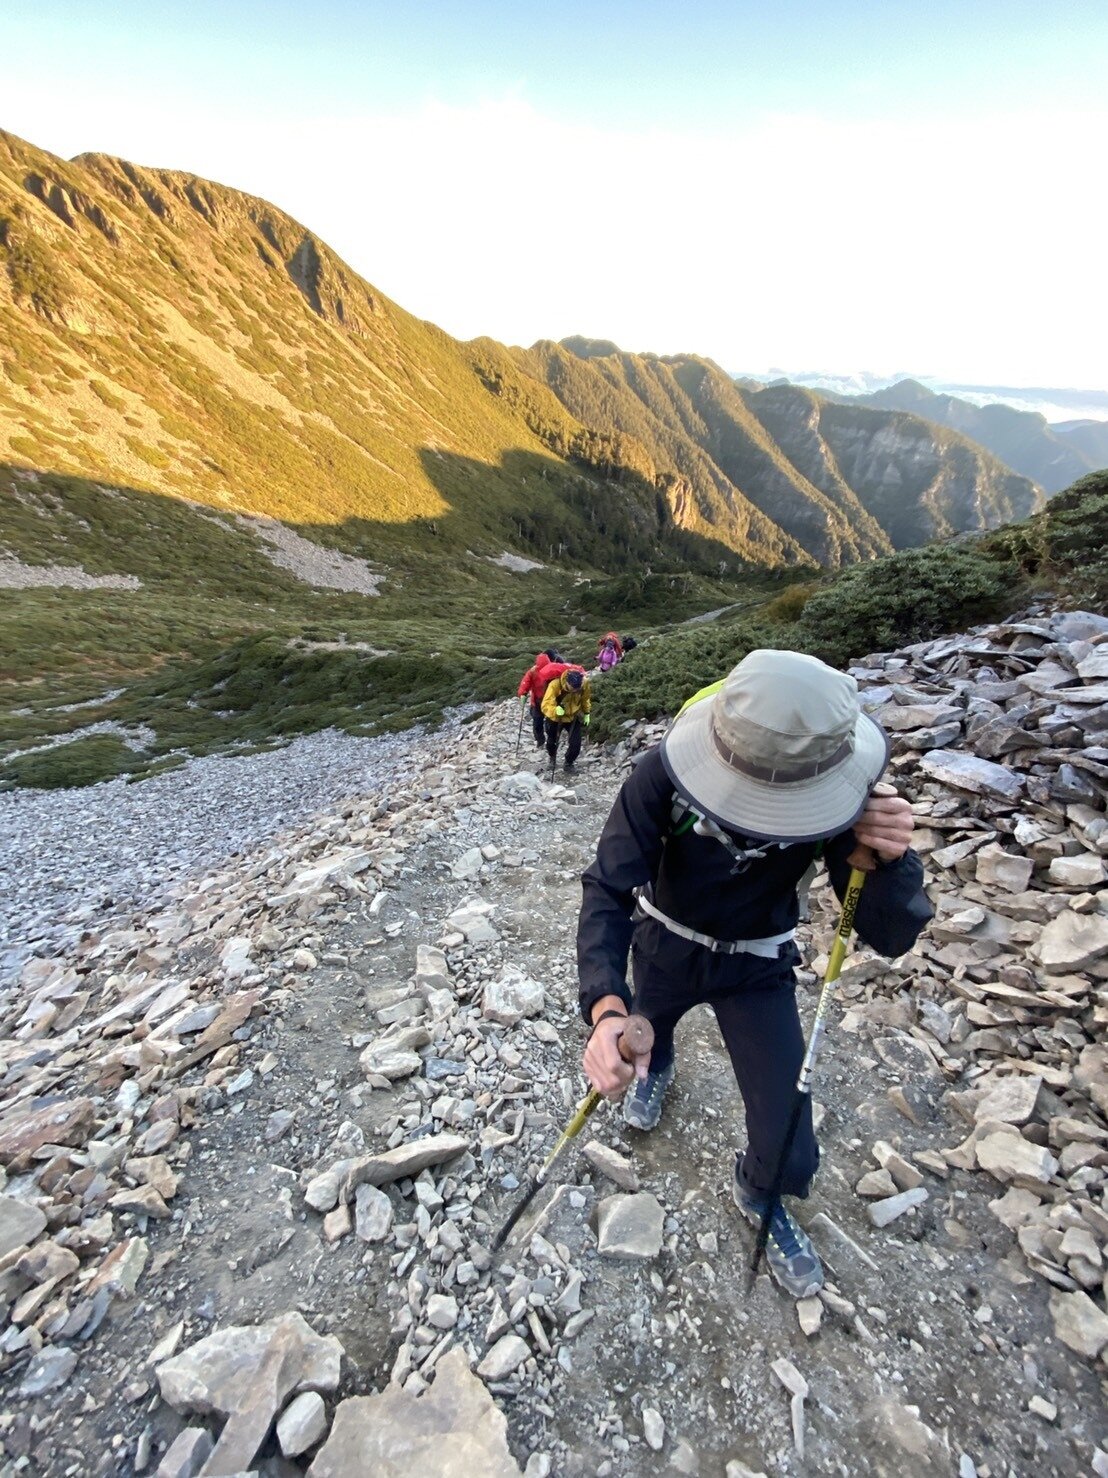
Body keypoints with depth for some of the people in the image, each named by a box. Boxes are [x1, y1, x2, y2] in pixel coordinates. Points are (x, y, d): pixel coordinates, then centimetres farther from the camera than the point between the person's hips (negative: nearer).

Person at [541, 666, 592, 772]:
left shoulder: (585, 683, -25)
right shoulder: (555, 684, -37)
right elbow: (546, 705, -44)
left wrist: (587, 713, 2)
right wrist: (556, 710, -62)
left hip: (573, 717, 2)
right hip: (555, 718, -1)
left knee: (576, 743, -6)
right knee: (551, 741, 16)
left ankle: (569, 763, 23)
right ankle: (552, 758, 50)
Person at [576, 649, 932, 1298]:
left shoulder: (842, 799, -29)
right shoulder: (666, 773, -34)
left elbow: (890, 937, -23)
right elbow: (608, 889, -35)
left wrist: (891, 858, -44)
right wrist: (606, 1006, -51)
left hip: (757, 969, 0)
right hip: (664, 948, 1)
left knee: (792, 1156, 1)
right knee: (648, 1035, 30)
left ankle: (759, 1196, 40)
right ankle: (658, 1070, 70)